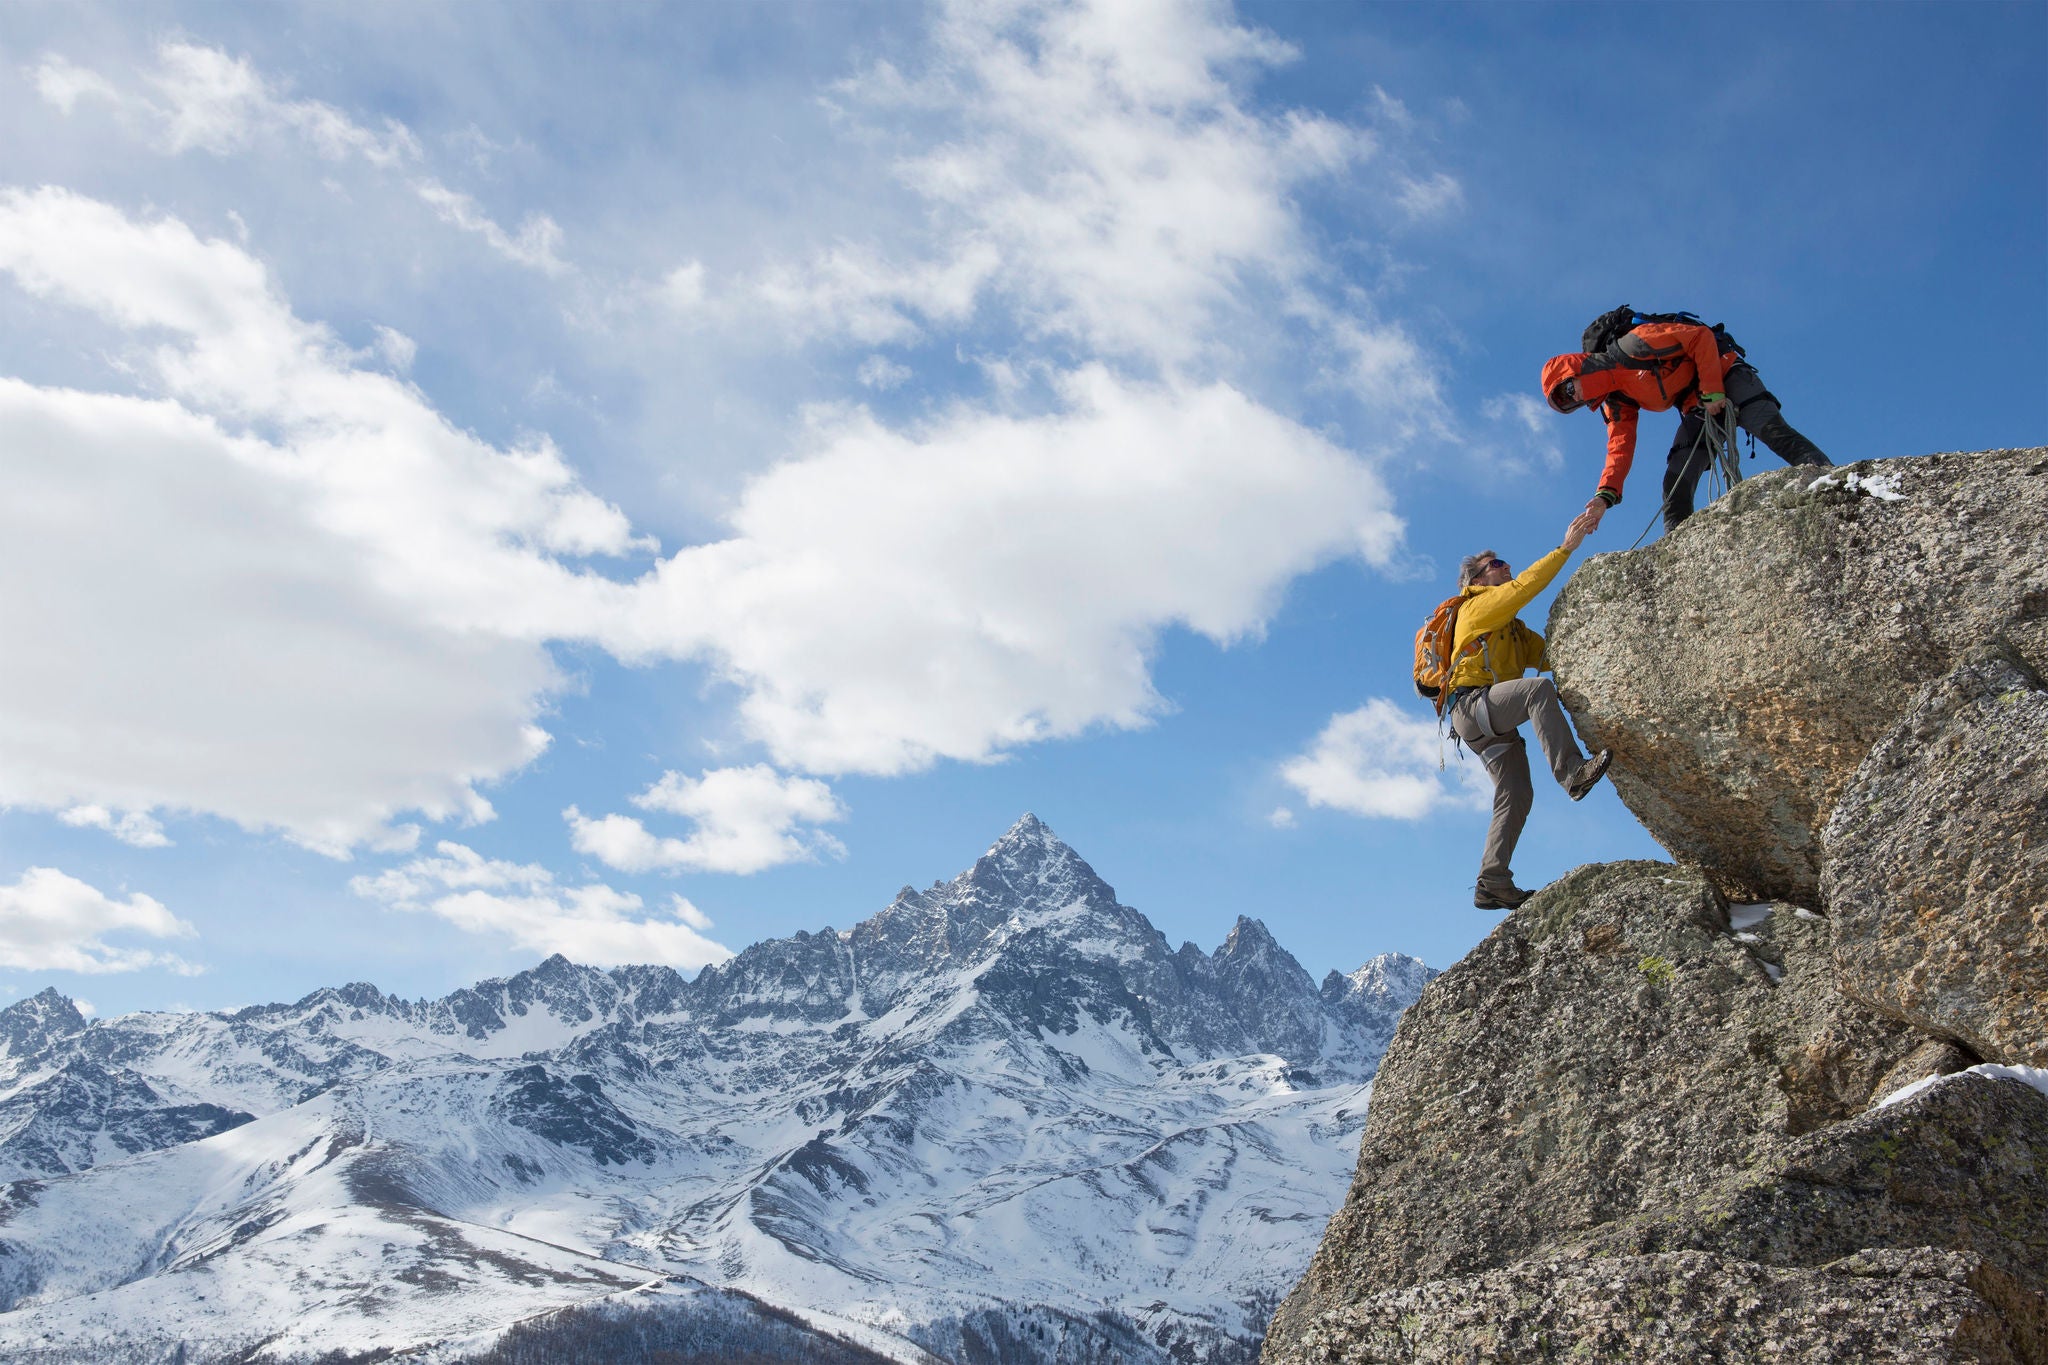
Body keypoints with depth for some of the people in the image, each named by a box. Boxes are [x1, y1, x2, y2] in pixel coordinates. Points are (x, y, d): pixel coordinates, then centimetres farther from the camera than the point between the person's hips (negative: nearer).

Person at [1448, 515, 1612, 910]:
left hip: (1496, 725, 9)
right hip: (1472, 704, -9)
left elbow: (1550, 655, 22)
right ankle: (1572, 772, -46)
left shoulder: (1513, 629, 32)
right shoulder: (1477, 606, 6)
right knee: (1539, 689, -33)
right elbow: (1524, 585, -9)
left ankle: (1492, 885, -4)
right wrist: (1566, 547, -12)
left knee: (1516, 797, -2)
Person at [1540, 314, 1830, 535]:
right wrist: (1606, 494, -16)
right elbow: (1620, 448, -1)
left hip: (1725, 378, -7)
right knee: (1676, 482, -7)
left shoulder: (1633, 347, -19)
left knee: (1772, 431, -27)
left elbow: (1701, 337, -19)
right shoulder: (1617, 404, 5)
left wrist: (1712, 391, -20)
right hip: (1698, 410, 7)